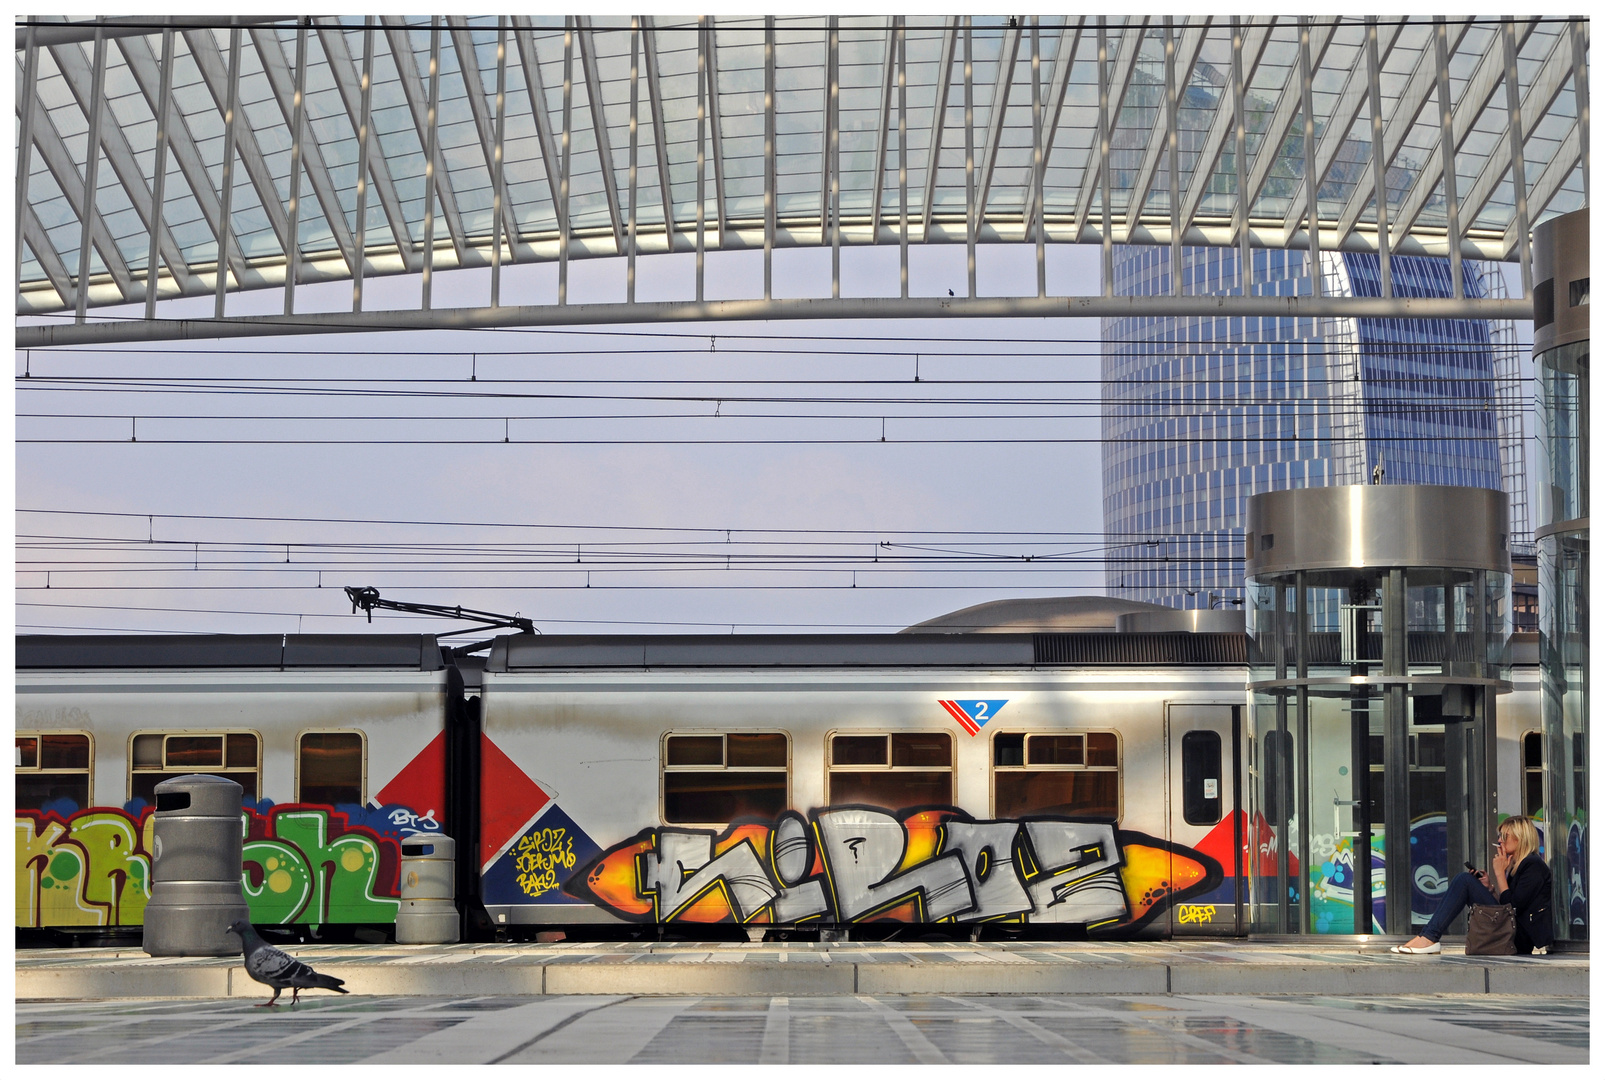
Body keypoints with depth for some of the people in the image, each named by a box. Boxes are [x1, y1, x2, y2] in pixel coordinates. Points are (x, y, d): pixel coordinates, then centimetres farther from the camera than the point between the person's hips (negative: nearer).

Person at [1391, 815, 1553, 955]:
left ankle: (1429, 939, -19)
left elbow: (1512, 907, -15)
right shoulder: (1516, 866, 19)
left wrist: (1500, 873, -8)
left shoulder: (1533, 865, -9)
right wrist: (1490, 888, 4)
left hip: (1522, 938, -9)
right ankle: (1428, 936, -7)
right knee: (1464, 879, 5)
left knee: (1465, 881, -14)